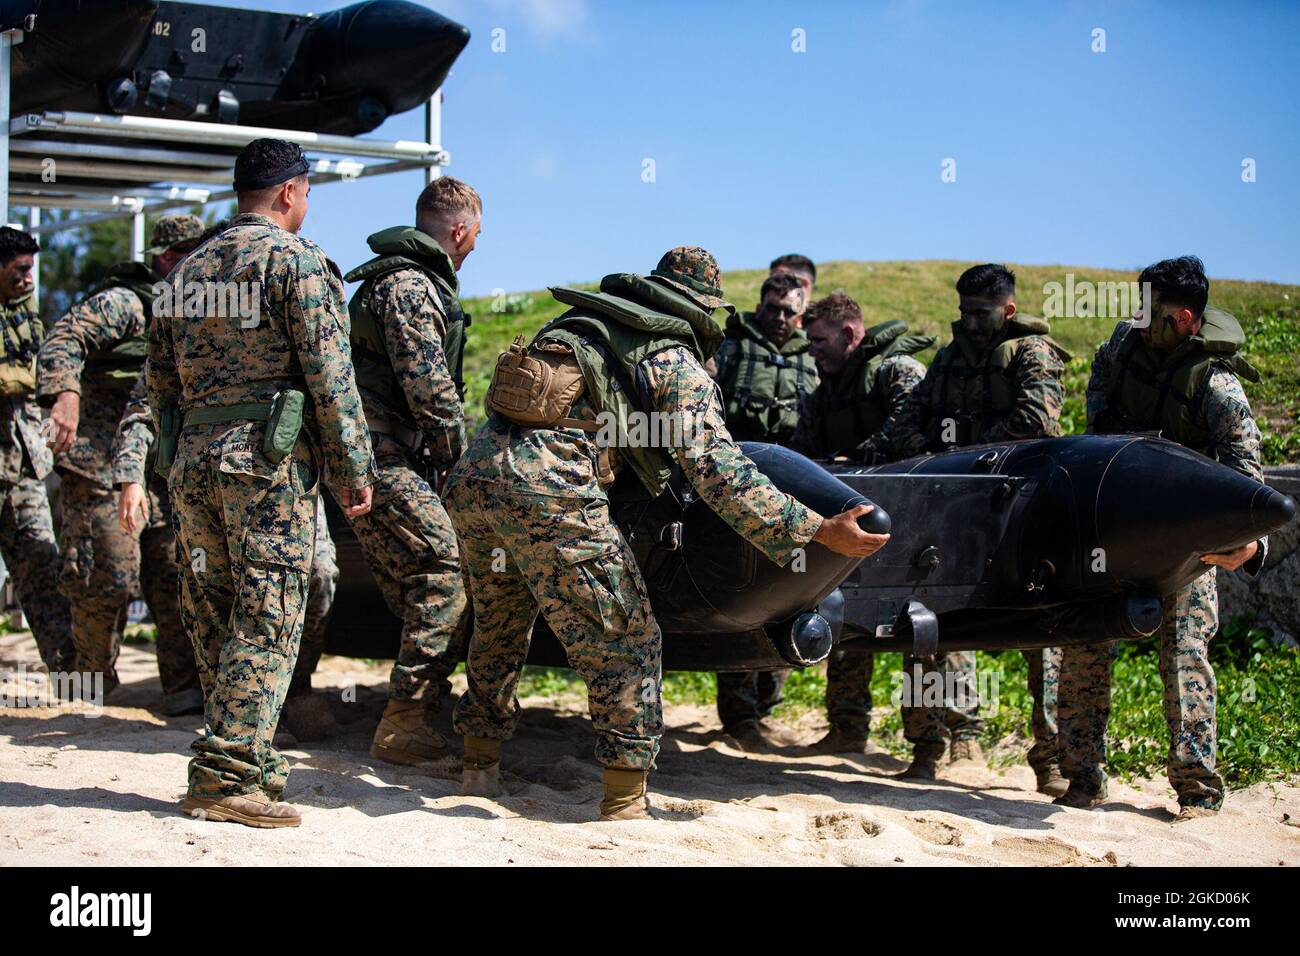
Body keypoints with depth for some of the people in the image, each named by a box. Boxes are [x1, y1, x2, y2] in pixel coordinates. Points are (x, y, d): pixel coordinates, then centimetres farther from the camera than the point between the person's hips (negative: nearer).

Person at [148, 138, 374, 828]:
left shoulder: (189, 270, 16)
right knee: (264, 618, -4)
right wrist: (354, 469, -6)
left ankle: (249, 760, 20)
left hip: (192, 459, 7)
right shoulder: (296, 259, -4)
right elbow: (329, 375, -11)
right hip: (269, 459, -7)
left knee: (214, 617, 11)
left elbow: (160, 381, 17)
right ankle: (226, 777, -7)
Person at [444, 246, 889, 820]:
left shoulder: (575, 320, 27)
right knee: (626, 642, 6)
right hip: (547, 490, -7)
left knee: (497, 627, 26)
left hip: (471, 471, 7)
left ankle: (479, 768, 37)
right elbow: (718, 474, -2)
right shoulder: (679, 364, 8)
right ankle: (624, 803, 9)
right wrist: (817, 531, -1)